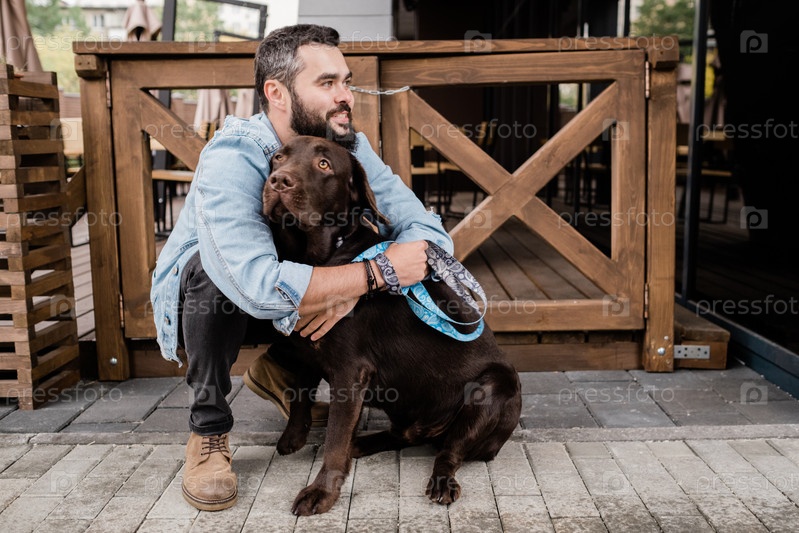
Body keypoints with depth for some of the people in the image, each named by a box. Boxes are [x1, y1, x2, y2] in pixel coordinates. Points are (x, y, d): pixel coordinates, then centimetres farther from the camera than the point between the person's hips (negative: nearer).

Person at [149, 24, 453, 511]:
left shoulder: (350, 147, -15)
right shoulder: (233, 158, -32)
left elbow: (429, 232, -20)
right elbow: (258, 285, -47)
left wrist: (349, 292, -36)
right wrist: (378, 271, -41)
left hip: (292, 308, 5)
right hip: (196, 302, -5)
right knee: (217, 266, -36)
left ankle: (281, 371, 11)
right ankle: (208, 429, -14)